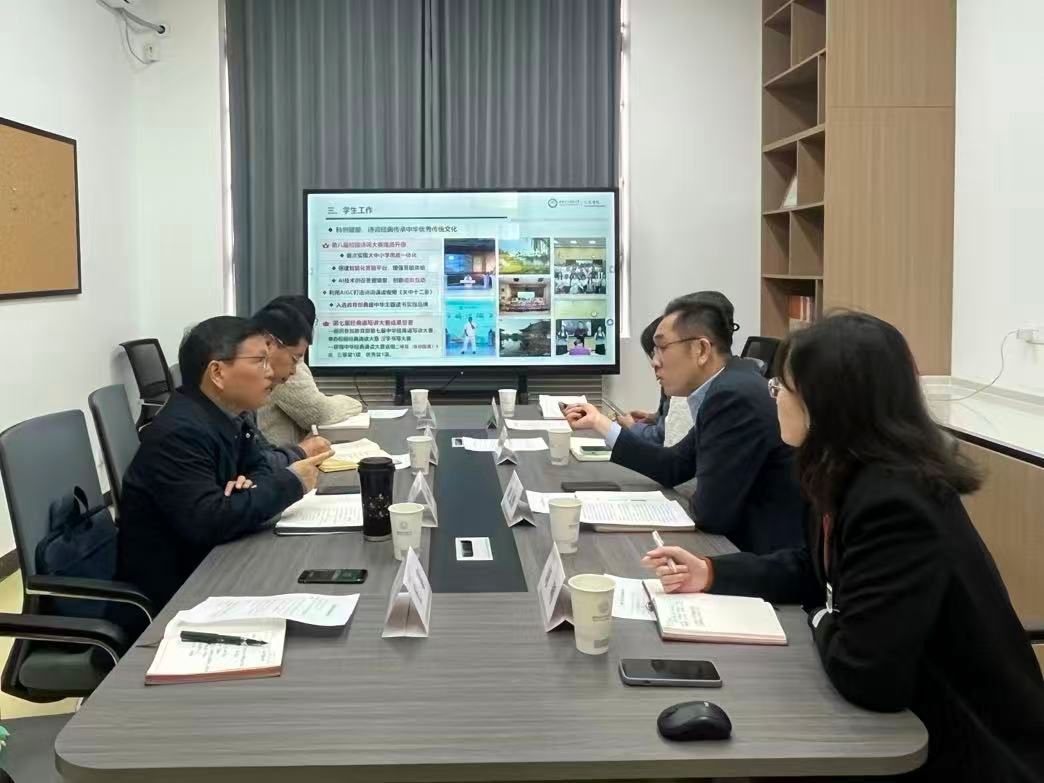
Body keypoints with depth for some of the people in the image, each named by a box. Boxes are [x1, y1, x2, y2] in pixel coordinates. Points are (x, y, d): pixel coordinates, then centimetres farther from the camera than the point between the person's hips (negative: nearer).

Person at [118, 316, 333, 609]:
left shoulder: (226, 414, 1)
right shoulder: (179, 432, -24)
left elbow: (259, 468, 13)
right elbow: (207, 522, -32)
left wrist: (250, 486, -11)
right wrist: (289, 483, -23)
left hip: (204, 561, 8)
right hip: (171, 584, -8)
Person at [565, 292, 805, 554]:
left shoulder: (735, 396, -24)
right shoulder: (726, 387, 6)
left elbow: (711, 513, -24)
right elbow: (674, 468, 13)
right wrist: (601, 424, 13)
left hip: (768, 556, -8)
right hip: (742, 539, 8)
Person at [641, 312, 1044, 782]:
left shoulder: (894, 505, -32)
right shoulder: (858, 478, -1)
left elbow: (867, 675, -34)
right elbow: (818, 571, 16)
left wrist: (824, 626, -13)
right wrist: (713, 574, 4)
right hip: (914, 721, 8)